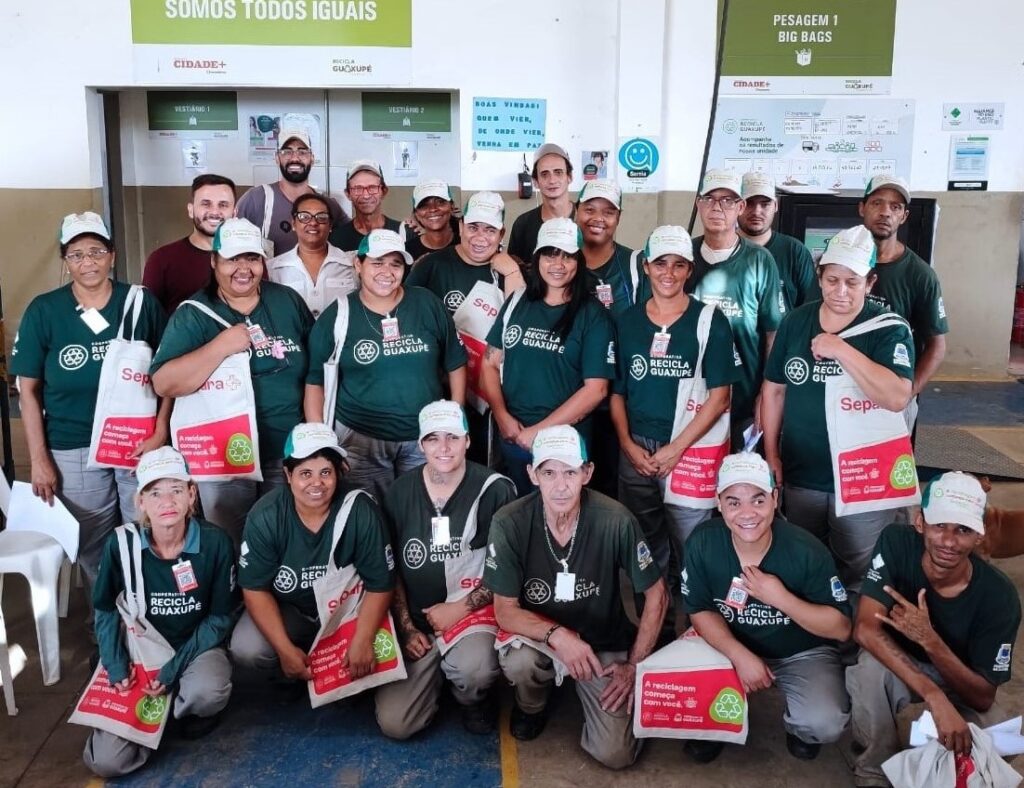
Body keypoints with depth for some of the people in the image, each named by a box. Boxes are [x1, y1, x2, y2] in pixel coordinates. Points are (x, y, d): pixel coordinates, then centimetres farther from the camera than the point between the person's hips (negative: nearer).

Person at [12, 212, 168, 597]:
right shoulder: (43, 311, -2)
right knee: (93, 549, 13)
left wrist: (160, 432, -8)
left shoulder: (142, 302, -1)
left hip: (140, 444, 0)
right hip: (74, 451, 0)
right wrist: (38, 458, -2)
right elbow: (29, 390, 1)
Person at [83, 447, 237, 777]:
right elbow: (106, 611, 1)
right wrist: (115, 664, -13)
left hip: (195, 647, -1)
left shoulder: (215, 543, -18)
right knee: (105, 762, -13)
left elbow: (220, 617, -9)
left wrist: (175, 667, -18)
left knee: (208, 693, -37)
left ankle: (190, 709, 2)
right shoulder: (121, 544, -14)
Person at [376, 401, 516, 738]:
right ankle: (437, 676, 24)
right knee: (393, 723, -8)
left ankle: (473, 698, 4)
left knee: (473, 669, -36)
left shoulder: (494, 490, -10)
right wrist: (406, 628, 0)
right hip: (418, 621, 3)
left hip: (474, 612, -3)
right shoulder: (401, 491, 2)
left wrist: (460, 608, -14)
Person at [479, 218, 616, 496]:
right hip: (511, 438, 3)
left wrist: (539, 431, -14)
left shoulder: (593, 315, -6)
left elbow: (595, 389, -12)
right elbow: (490, 363, 7)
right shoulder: (517, 303, 5)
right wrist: (502, 416, -9)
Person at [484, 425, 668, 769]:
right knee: (517, 660, -33)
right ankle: (531, 705, 5)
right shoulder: (509, 524, -22)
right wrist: (556, 635, -34)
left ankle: (587, 694, 23)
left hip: (603, 641, 0)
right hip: (539, 635, 0)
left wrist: (634, 665, -9)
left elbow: (656, 594, -9)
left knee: (616, 755, -12)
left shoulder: (615, 521, -23)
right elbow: (506, 611, -17)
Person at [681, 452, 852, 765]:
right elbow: (700, 611, -7)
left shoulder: (806, 550, -24)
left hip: (803, 653, -1)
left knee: (824, 723, -29)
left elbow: (841, 629, -17)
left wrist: (781, 598, -31)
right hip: (732, 648, 2)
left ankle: (799, 729, 12)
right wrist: (741, 656, -24)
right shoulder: (702, 543, -19)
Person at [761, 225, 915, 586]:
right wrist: (771, 454, 6)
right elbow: (773, 389, 7)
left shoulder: (888, 329, -10)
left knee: (857, 573, 10)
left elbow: (897, 398, -25)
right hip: (800, 474, 4)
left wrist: (841, 350, -27)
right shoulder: (795, 321, 1)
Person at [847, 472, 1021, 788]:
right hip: (894, 666, 0)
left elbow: (983, 697, -24)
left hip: (961, 681, 1)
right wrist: (934, 696, -45)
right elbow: (865, 629, -34)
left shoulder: (998, 595, -25)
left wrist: (929, 640, -42)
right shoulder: (896, 542, -26)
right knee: (871, 667, -34)